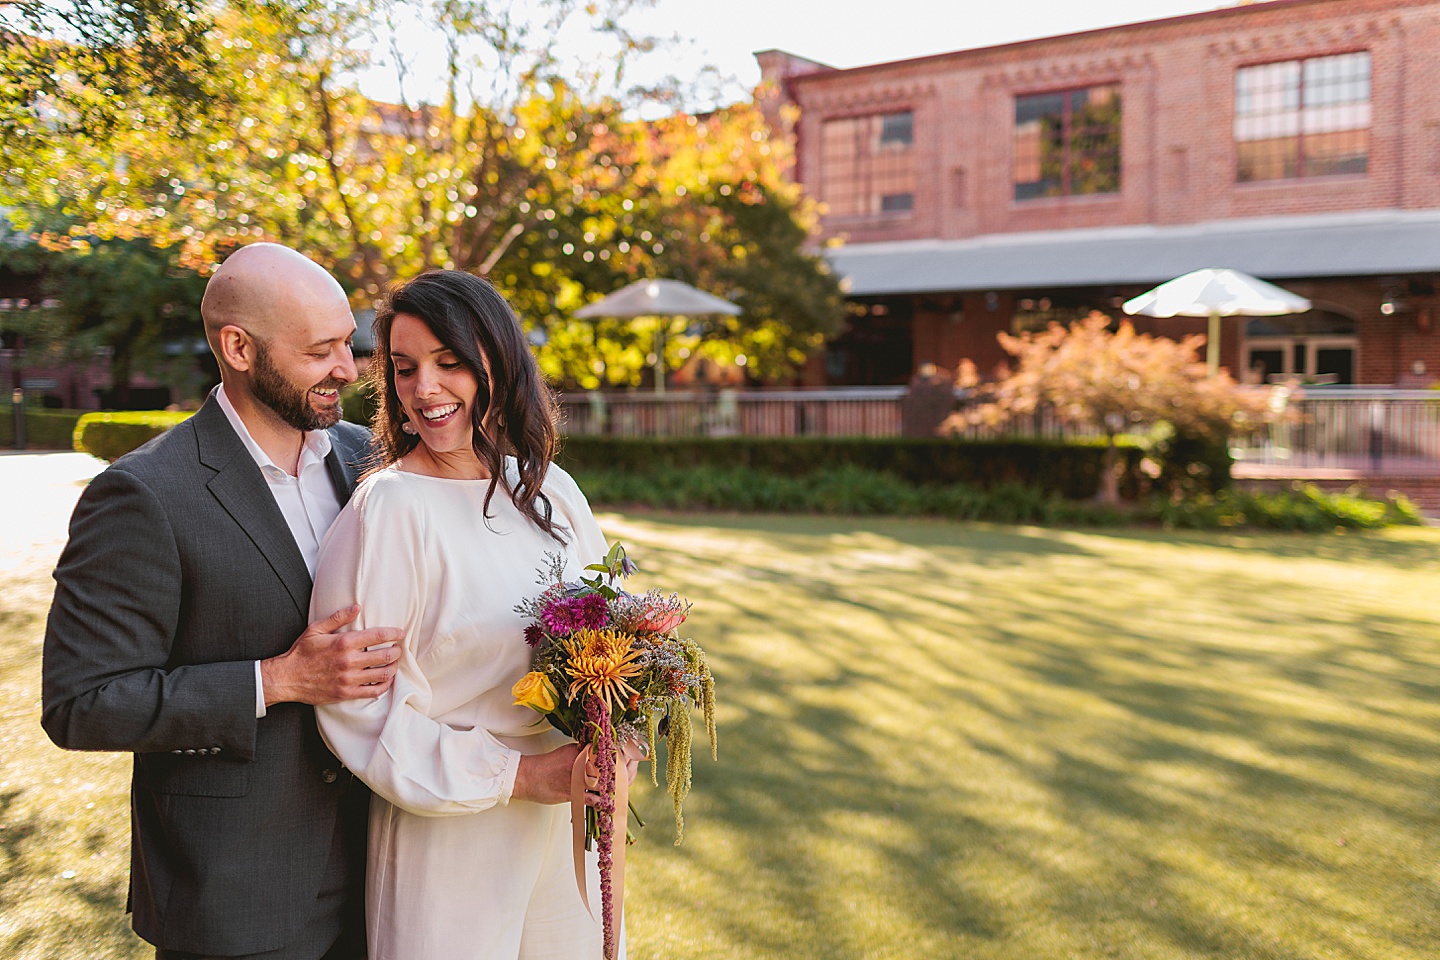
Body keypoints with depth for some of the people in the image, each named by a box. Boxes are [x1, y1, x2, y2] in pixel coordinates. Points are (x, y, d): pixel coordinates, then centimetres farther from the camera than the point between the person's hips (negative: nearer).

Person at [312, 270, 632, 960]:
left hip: (564, 817, 5)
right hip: (447, 840, -5)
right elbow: (359, 705, -16)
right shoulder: (388, 509, -16)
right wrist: (514, 775, -18)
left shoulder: (549, 489, 1)